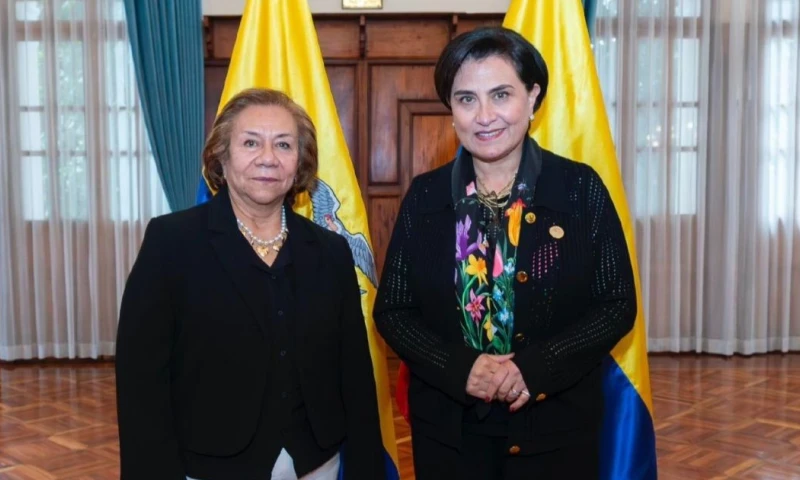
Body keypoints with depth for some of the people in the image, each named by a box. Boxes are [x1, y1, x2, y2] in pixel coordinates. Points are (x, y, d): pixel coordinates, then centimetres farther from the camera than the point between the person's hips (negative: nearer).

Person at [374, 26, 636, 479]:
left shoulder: (582, 188, -6)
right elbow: (392, 310, -1)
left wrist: (536, 368, -18)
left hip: (557, 427, -1)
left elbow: (619, 304, -5)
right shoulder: (424, 196, -2)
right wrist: (461, 370, -16)